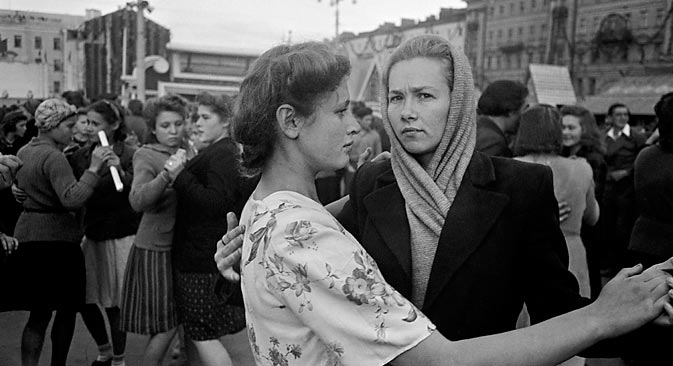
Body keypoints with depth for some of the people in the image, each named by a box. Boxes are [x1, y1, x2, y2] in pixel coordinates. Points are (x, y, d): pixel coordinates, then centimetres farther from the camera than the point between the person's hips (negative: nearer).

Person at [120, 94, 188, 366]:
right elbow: (137, 201, -27)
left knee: (181, 320, 13)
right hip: (155, 249, -6)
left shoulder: (185, 153, 9)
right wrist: (167, 175, -40)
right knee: (165, 326, -1)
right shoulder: (146, 155, -9)